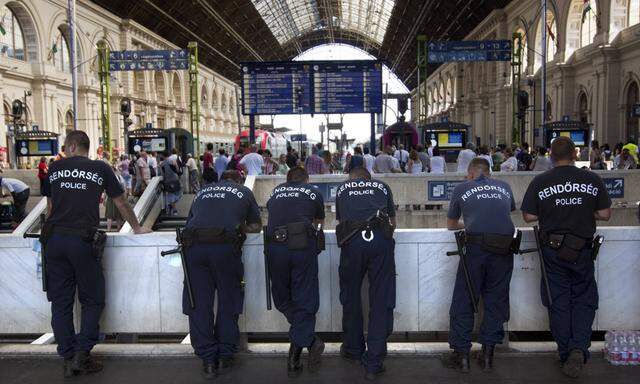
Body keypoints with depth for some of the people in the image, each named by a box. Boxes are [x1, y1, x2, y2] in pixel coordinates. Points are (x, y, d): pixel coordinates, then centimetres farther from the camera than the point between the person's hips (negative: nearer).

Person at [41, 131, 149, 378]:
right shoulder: (101, 169, 5)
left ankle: (68, 359, 14)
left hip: (54, 239, 3)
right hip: (82, 241, -3)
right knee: (92, 301, 9)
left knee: (61, 302, 9)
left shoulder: (54, 168, 12)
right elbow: (121, 203, 12)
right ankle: (82, 355, 1)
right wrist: (137, 228, 26)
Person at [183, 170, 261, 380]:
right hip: (225, 246, -2)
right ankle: (225, 357, 18)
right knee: (228, 301, 12)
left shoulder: (203, 191, 28)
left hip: (193, 246, 2)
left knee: (199, 303, 9)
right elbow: (256, 226, 25)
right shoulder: (244, 192, 20)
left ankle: (208, 361, 12)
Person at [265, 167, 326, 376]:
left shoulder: (276, 191, 24)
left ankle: (310, 339, 7)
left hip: (275, 246, 2)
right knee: (304, 300, 6)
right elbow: (319, 222, 37)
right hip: (303, 245, -1)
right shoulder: (314, 192, 20)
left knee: (282, 299, 15)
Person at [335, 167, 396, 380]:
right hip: (381, 239, 0)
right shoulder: (382, 187, 25)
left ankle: (353, 349, 33)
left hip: (352, 241, 0)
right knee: (381, 300, 5)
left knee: (351, 296, 17)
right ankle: (373, 363, 7)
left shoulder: (342, 189, 26)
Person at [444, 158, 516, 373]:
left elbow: (451, 224, 22)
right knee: (496, 300, 13)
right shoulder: (504, 187, 19)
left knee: (463, 301, 8)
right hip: (505, 247, 3)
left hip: (476, 246, -3)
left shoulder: (462, 189, 12)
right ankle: (488, 354, 17)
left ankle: (462, 355, 12)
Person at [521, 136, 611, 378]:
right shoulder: (592, 180, -5)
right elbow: (605, 214, -1)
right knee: (584, 300, 13)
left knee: (558, 303, 10)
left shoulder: (539, 182, -7)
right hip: (582, 249, 0)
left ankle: (566, 355, 17)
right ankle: (579, 348, -5)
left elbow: (528, 216, -6)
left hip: (553, 249, 0)